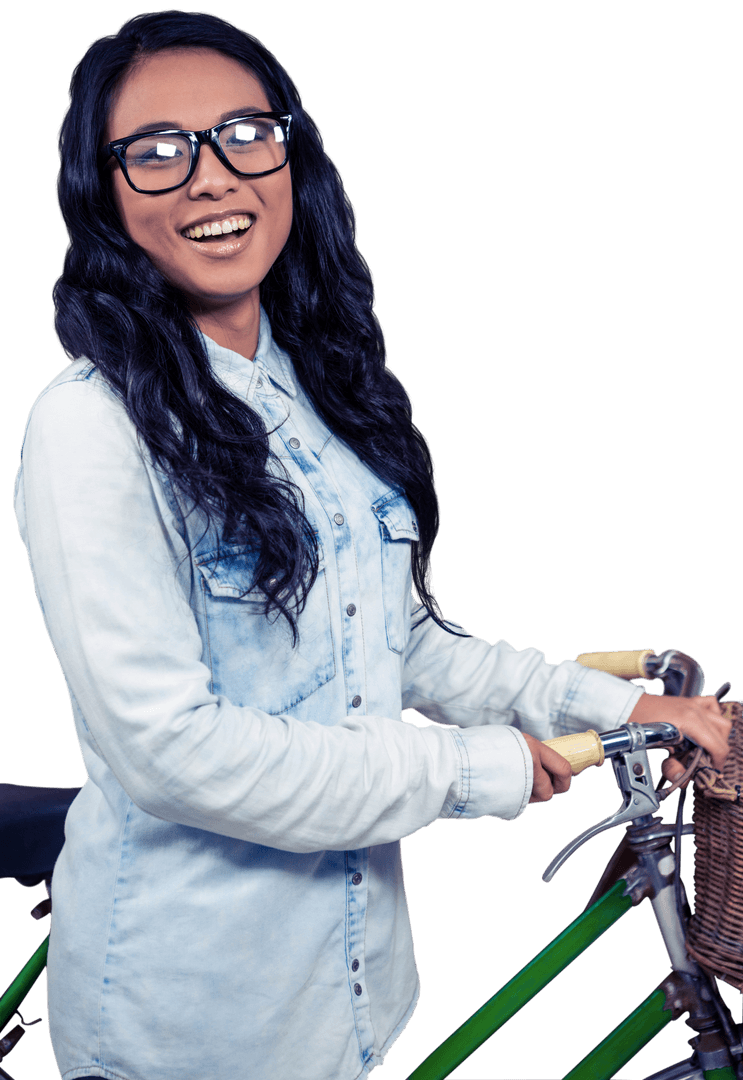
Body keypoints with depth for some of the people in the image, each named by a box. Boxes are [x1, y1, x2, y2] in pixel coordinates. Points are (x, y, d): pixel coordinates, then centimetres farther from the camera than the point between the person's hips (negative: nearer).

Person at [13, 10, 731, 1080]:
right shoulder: (92, 426, -20)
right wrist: (472, 770, -17)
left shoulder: (321, 389, 4)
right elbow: (167, 747, -24)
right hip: (184, 993, -6)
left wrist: (610, 702, 0)